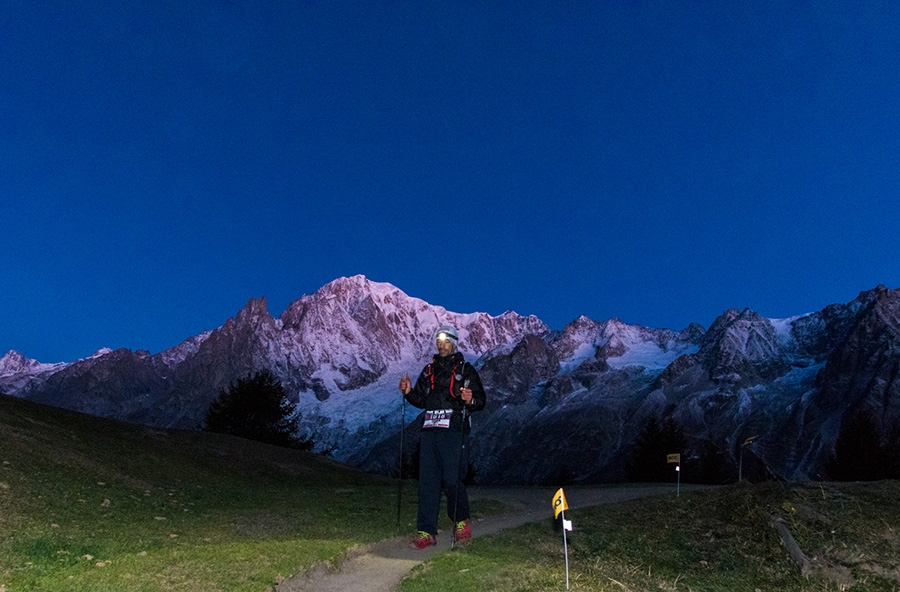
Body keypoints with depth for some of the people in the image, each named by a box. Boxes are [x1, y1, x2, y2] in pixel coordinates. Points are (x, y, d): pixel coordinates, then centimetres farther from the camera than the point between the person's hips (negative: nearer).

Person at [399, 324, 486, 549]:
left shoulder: (465, 370, 5)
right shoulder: (429, 371, 19)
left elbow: (481, 401, 1)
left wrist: (470, 400, -21)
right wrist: (409, 392, 5)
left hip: (454, 432, -4)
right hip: (429, 432, 5)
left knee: (452, 480, -6)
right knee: (427, 482, 2)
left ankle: (461, 521, 20)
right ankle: (427, 532, 7)